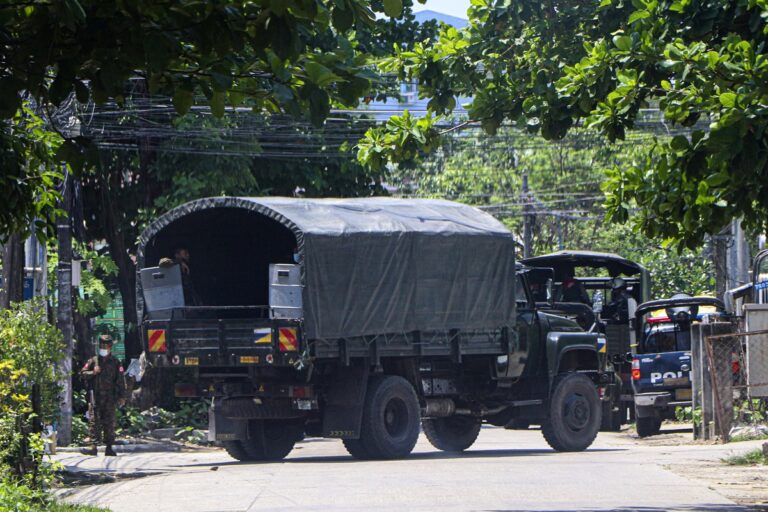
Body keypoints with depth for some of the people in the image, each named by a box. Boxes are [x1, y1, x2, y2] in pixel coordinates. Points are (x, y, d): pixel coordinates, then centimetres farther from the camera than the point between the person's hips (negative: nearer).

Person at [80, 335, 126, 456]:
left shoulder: (115, 363, 7)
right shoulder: (93, 361, 10)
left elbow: (120, 380, 6)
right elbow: (83, 373, 8)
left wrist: (121, 396, -1)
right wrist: (93, 372, -10)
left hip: (109, 397, 0)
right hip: (95, 396, 0)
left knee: (109, 422, 1)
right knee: (94, 421, -6)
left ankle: (109, 447, 6)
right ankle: (93, 446, -9)